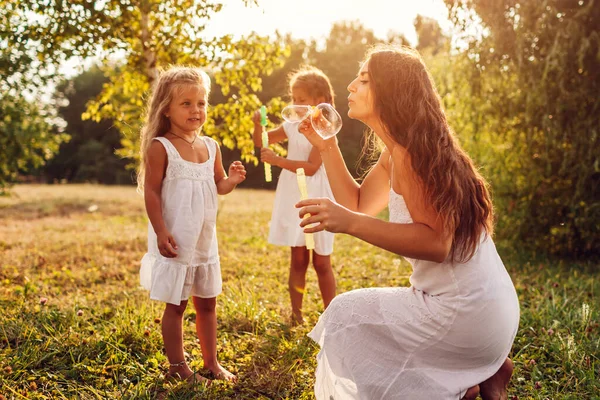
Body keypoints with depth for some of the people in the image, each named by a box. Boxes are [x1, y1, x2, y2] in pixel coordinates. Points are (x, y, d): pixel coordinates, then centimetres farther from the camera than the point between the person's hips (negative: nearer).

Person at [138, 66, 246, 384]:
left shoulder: (210, 146, 6)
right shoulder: (160, 147, -12)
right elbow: (151, 192, -13)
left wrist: (231, 180, -9)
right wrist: (161, 233, -19)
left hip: (205, 240, 6)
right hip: (176, 242, -6)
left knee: (207, 302, 15)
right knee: (176, 305, 5)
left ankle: (211, 361, 29)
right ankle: (177, 367, 21)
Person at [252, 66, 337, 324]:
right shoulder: (292, 126, 6)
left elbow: (311, 167, -20)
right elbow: (262, 142, 13)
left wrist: (278, 160, -25)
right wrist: (258, 124, -8)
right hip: (293, 199, 5)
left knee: (321, 262, 4)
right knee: (298, 259, 10)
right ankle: (296, 313, 18)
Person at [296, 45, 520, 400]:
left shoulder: (410, 151, -19)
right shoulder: (395, 151, 10)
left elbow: (436, 243, -28)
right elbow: (359, 204, 13)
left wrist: (349, 222, -35)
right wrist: (326, 146, 9)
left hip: (468, 312, -10)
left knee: (347, 316, 0)